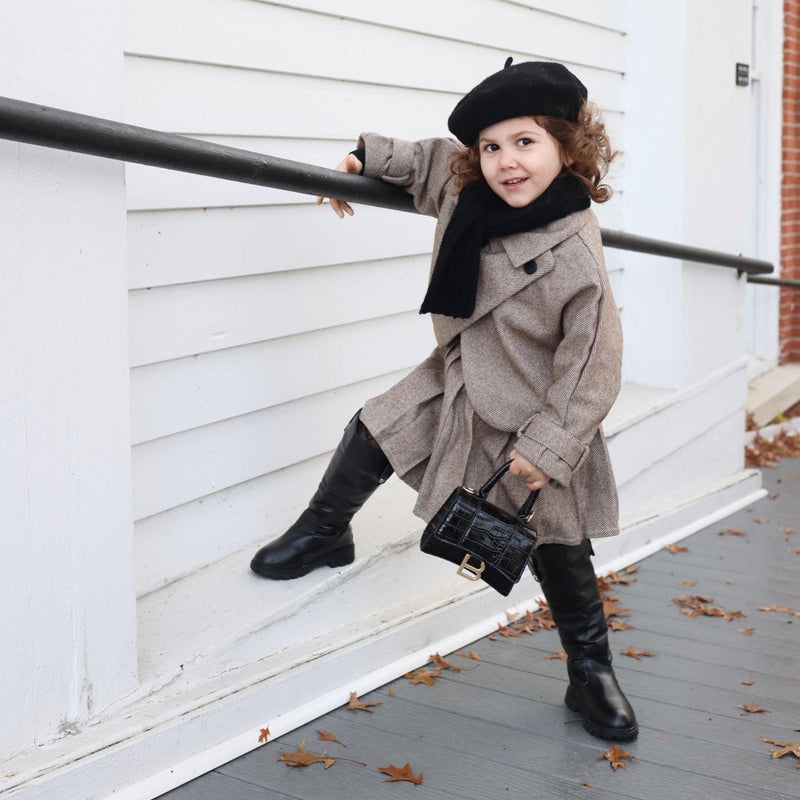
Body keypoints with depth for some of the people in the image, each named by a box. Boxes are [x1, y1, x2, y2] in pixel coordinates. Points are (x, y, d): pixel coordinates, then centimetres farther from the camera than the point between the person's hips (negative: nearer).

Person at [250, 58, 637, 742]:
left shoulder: (576, 260, -29)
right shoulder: (467, 189, -11)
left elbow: (592, 367, -24)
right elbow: (426, 162, 14)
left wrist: (547, 447, -22)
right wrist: (368, 158, 4)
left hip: (536, 416, -5)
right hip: (456, 385, 6)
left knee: (560, 551, 6)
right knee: (373, 431, 4)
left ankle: (592, 673, 26)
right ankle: (325, 533, 32)